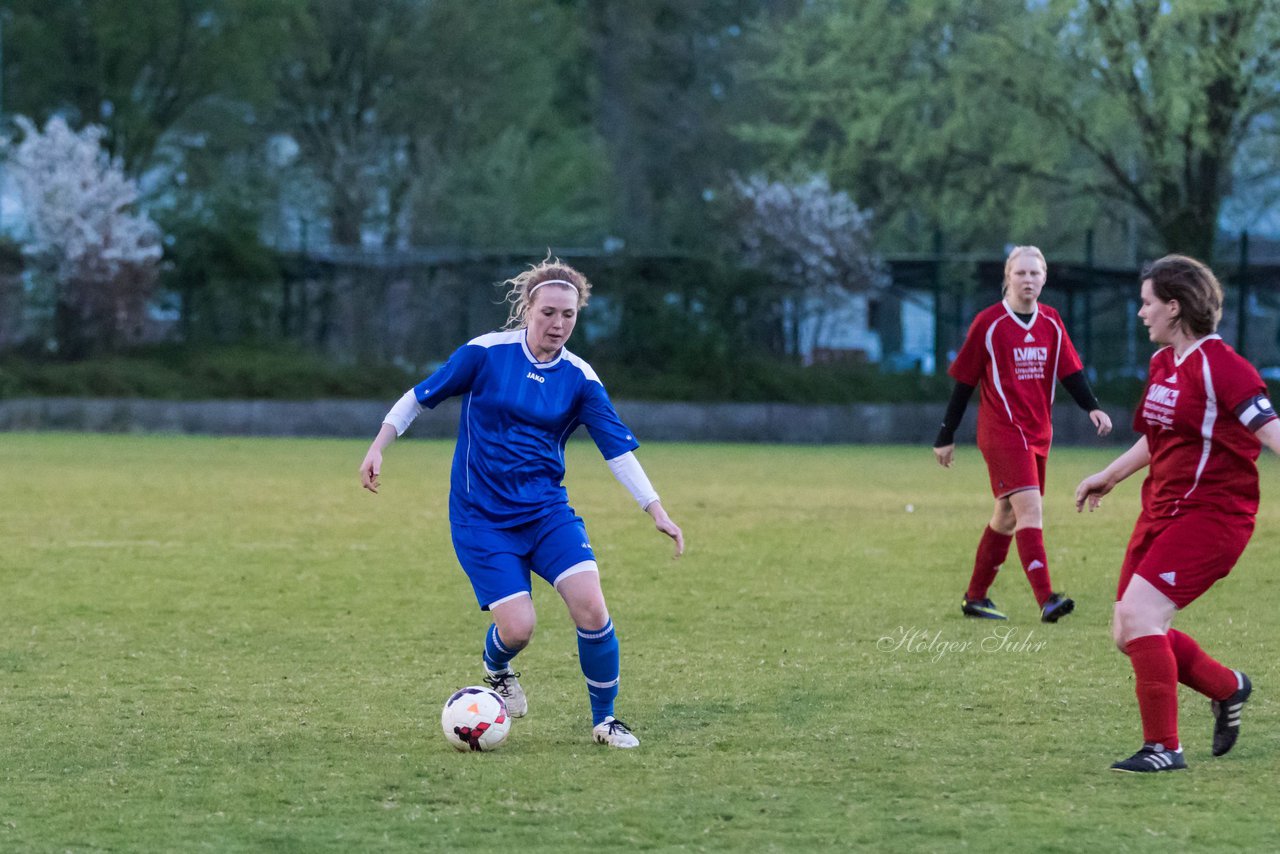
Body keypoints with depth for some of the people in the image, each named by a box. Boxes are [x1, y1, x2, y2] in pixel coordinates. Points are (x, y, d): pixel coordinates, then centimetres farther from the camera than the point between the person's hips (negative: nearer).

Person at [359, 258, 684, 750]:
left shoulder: (579, 378, -1)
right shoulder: (486, 353, -8)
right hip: (482, 518, -2)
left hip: (547, 510, 2)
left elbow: (618, 448, -2)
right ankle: (496, 669, 26)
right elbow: (421, 396, 3)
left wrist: (657, 512, -8)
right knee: (517, 627, -13)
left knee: (591, 607, -17)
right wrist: (378, 447, -2)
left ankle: (604, 719, 3)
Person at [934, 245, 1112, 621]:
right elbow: (964, 382, -2)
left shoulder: (1051, 323, 8)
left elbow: (1070, 371, 8)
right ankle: (1046, 599, -29)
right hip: (1002, 431, -6)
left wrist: (1092, 407, -11)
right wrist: (946, 436, 1)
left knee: (1007, 514, 13)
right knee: (1029, 506, -20)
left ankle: (975, 597, 25)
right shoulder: (988, 323, -6)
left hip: (1038, 433, 6)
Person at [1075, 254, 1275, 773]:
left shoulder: (1219, 366, -15)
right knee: (1127, 634, 8)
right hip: (1162, 510, 9)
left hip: (1211, 512, -9)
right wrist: (1108, 477, 38)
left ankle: (1164, 746, -11)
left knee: (1139, 615, -20)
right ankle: (1227, 689, 30)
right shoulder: (1162, 362, 13)